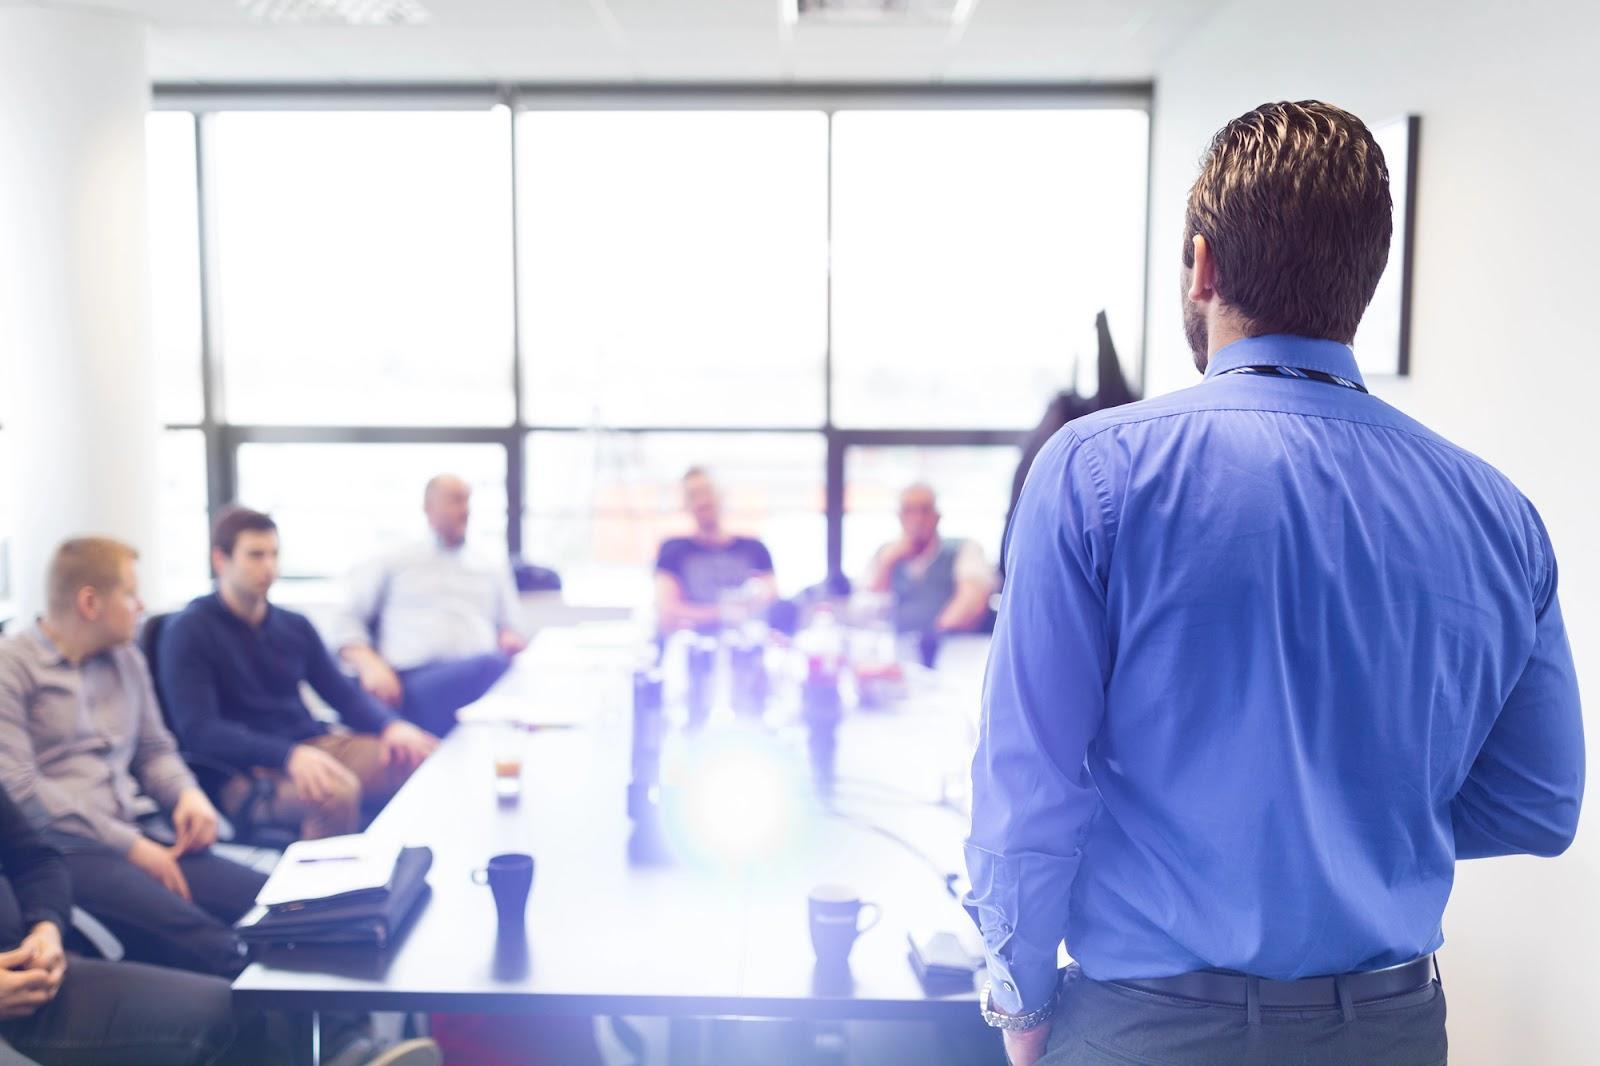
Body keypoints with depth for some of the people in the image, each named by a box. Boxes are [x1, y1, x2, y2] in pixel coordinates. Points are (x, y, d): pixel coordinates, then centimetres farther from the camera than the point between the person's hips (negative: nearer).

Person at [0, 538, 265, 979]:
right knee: (205, 941, -33)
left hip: (136, 838, 7)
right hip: (62, 852, -7)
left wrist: (187, 792, 4)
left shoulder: (127, 660, 20)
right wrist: (129, 845, -13)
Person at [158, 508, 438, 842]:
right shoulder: (189, 632, -2)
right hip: (247, 770, -6)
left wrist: (392, 725, -8)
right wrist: (290, 755, -29)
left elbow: (344, 694, 16)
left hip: (317, 746, 6)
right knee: (336, 792, -38)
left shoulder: (295, 626, 16)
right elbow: (198, 729, -14)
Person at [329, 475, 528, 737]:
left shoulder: (494, 569, 30)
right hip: (414, 681, -3)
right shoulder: (393, 564, 23)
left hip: (482, 675, 3)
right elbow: (347, 623, 15)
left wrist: (512, 640, 5)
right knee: (494, 666, -38)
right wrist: (370, 665, -6)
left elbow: (514, 632, 31)